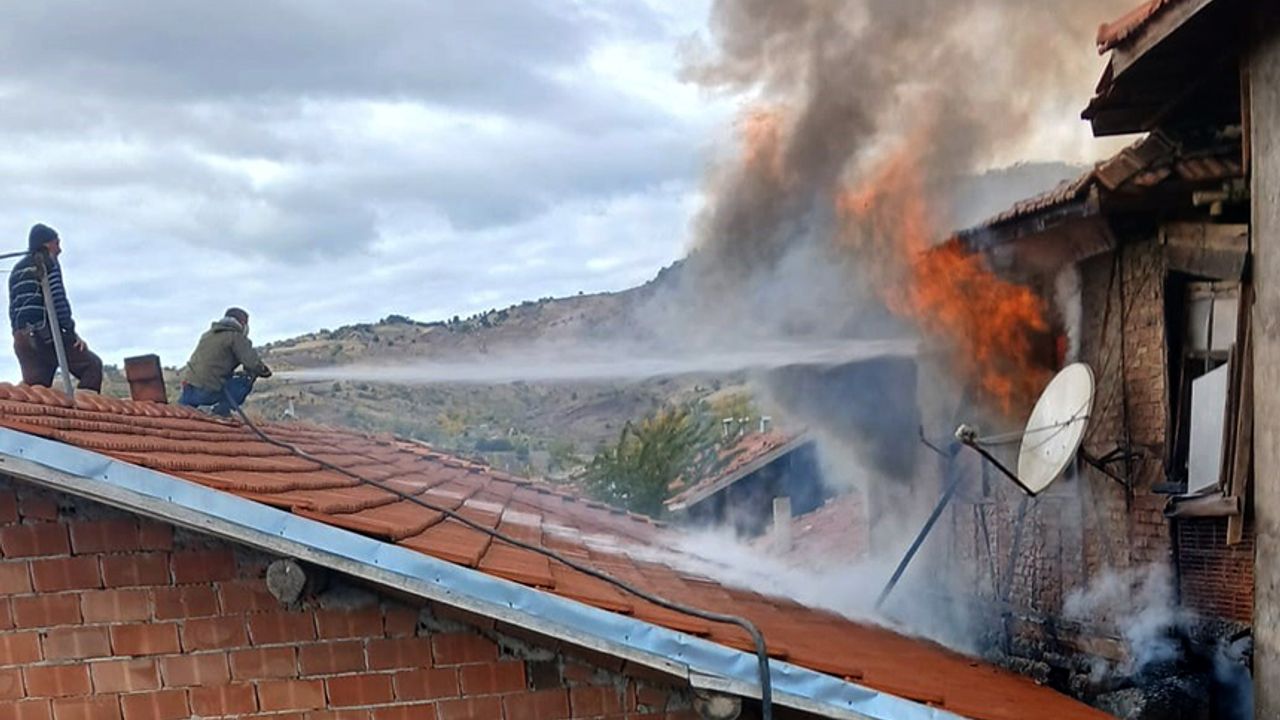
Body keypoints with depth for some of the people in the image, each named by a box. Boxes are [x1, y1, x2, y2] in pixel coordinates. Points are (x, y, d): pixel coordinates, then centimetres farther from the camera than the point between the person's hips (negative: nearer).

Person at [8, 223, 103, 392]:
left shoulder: (16, 270, 26)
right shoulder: (47, 262, 2)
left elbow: (13, 309, 22)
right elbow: (57, 298, -10)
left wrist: (21, 332, 20)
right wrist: (71, 331, -9)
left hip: (20, 339, 8)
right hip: (46, 333, -8)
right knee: (91, 365, -4)